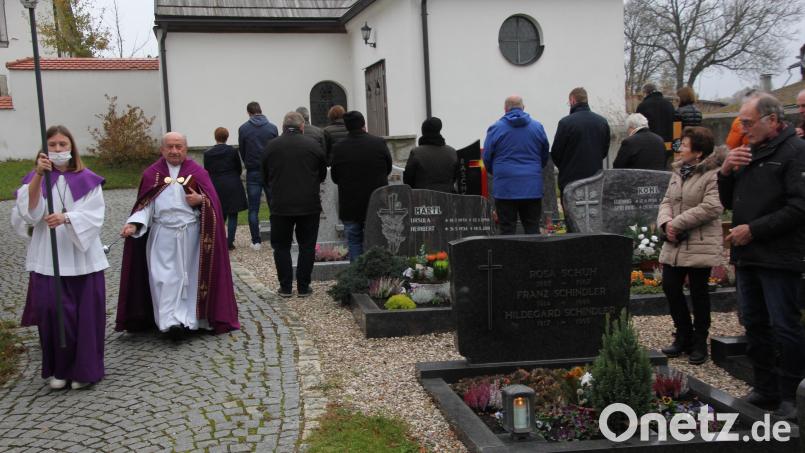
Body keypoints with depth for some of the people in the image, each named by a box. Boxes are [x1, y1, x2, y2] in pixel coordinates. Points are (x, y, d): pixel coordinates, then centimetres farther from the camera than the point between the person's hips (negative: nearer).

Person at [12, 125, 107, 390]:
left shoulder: (87, 180, 2)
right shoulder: (35, 179, 7)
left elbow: (94, 216, -8)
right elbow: (29, 212, -11)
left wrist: (66, 217, -25)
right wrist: (39, 175, -20)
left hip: (82, 258, -1)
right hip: (48, 259, 1)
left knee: (85, 313, 0)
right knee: (53, 312, -3)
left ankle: (84, 369, 13)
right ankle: (59, 369, 13)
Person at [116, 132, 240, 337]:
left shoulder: (197, 172, 3)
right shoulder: (151, 174, 5)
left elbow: (212, 202, 1)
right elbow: (145, 205, 1)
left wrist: (201, 200, -20)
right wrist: (134, 224, -15)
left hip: (191, 235, 0)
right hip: (162, 236, 0)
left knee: (189, 276, 4)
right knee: (164, 277, -7)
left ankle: (189, 318, 13)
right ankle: (171, 321, -9)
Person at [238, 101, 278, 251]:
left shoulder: (243, 129, -2)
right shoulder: (272, 127, -1)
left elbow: (241, 151, 4)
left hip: (253, 172, 0)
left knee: (253, 209, 4)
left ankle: (256, 241, 3)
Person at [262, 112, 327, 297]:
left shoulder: (271, 146, -1)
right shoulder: (313, 145, -4)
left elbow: (265, 177, 9)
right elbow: (323, 174, 6)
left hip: (280, 205, 1)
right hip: (309, 204, 0)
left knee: (281, 246, 10)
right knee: (307, 246, 8)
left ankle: (285, 287, 9)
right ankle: (303, 287, 9)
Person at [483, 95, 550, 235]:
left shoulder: (495, 128, -2)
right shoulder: (538, 127, 6)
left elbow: (487, 158, 3)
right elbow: (545, 157, 13)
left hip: (505, 187, -2)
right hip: (532, 187, 2)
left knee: (507, 230, 2)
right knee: (533, 229, 7)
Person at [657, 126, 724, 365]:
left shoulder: (714, 175, -12)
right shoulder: (679, 171, 13)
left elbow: (711, 207, -22)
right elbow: (667, 201, 12)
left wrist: (677, 223, -20)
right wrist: (665, 222, -8)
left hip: (701, 245, -7)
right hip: (675, 244, 7)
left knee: (698, 292, 4)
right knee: (670, 287, 7)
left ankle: (699, 343, 18)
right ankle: (683, 336, 24)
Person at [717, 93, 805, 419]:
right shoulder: (749, 154, 17)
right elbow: (729, 203, 19)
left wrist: (753, 229, -16)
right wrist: (726, 171, 1)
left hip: (778, 258, -8)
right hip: (747, 255, 8)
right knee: (754, 325, 13)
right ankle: (766, 390, 24)